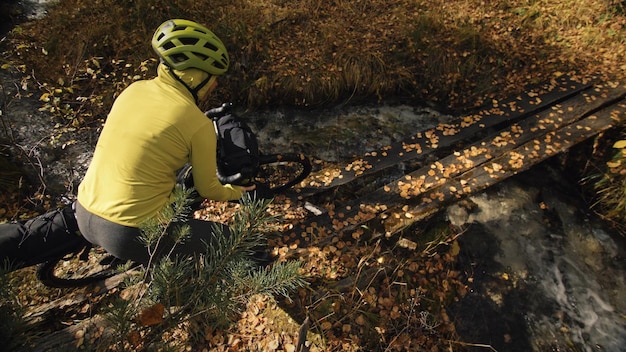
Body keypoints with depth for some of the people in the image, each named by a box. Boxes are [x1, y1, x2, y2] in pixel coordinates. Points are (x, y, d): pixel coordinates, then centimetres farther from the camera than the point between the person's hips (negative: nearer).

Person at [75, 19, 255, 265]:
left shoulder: (134, 89, 0)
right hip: (130, 235, -7)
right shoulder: (198, 124, -18)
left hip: (84, 217, 7)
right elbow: (208, 190, -4)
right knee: (224, 236, 8)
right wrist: (235, 192, 17)